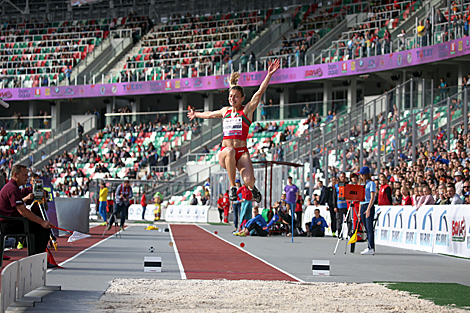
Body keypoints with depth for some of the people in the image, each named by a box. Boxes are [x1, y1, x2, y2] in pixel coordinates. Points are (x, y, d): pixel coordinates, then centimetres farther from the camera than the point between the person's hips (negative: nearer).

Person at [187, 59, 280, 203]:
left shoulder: (247, 110, 4)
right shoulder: (225, 111, 16)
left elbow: (260, 92, -10)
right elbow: (210, 114, 38)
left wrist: (269, 75, -22)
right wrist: (196, 114, 55)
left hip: (242, 153, -2)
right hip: (224, 154, 2)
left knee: (248, 180, -27)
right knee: (229, 151, -37)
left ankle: (252, 188, 15)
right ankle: (232, 187, -21)